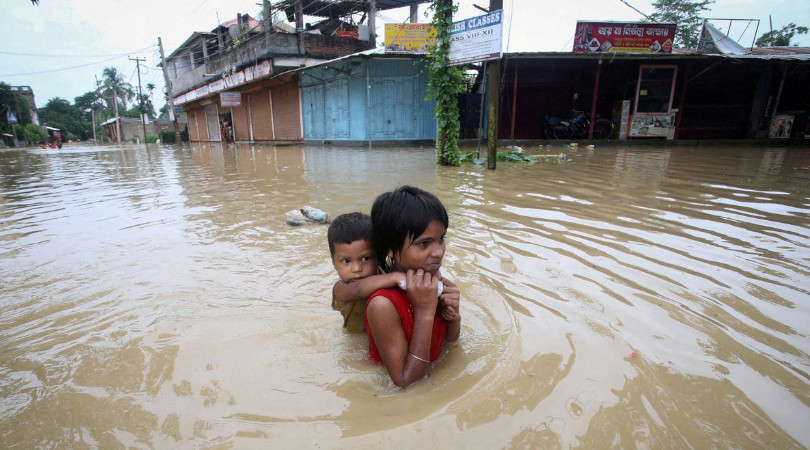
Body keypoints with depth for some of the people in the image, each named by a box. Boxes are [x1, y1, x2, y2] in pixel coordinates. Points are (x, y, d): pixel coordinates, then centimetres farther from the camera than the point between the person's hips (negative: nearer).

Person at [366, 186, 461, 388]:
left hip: (430, 375, 5)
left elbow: (450, 339, 6)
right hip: (390, 392, -5)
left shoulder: (436, 281, -10)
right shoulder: (383, 305, -29)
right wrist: (425, 313, -30)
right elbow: (405, 381, -23)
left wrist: (453, 316, -16)